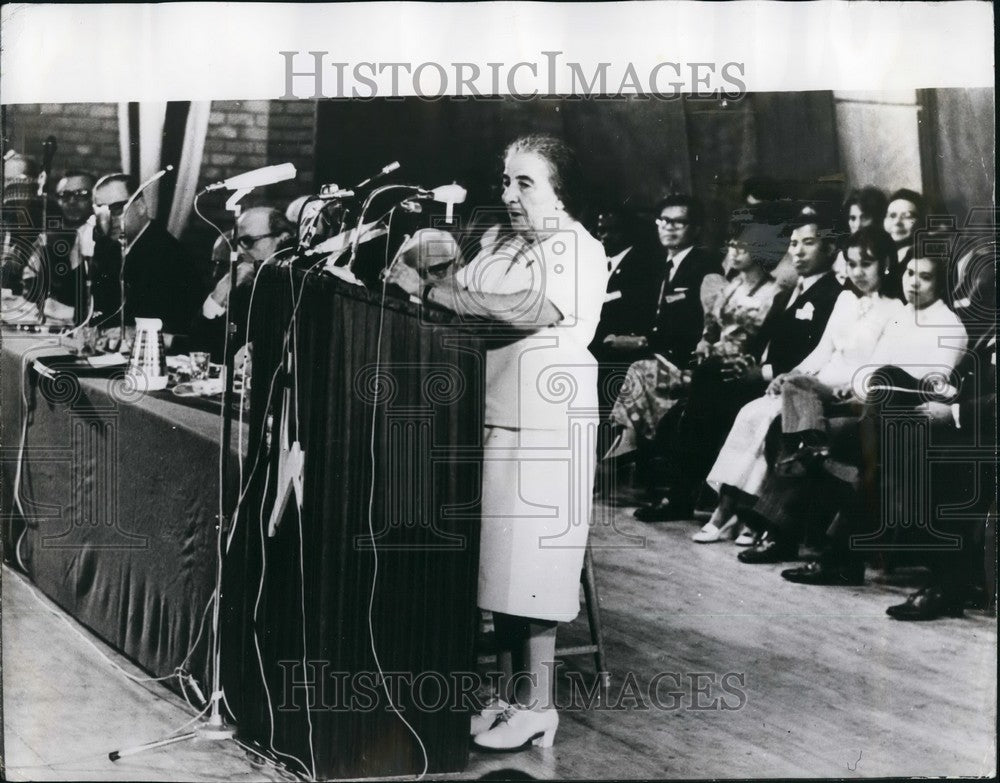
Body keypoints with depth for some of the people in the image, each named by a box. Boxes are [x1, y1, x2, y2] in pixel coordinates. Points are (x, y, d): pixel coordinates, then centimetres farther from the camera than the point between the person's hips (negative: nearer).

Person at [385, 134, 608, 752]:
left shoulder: (580, 250, -7)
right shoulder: (502, 246, 17)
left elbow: (523, 310, -22)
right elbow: (459, 292, 13)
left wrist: (429, 290, -19)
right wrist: (416, 277, -6)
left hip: (546, 430, -6)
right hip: (493, 423, 7)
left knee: (532, 568, -2)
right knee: (500, 563, 9)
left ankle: (537, 706, 10)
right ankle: (509, 693, 20)